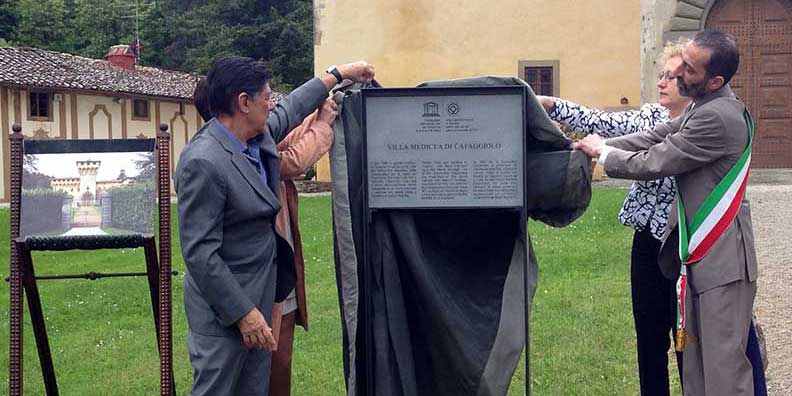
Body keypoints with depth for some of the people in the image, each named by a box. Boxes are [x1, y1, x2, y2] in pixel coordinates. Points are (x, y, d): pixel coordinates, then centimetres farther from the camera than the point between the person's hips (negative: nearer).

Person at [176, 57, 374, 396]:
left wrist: (338, 74, 34)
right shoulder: (203, 163, -24)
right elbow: (199, 253, -23)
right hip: (225, 305, -9)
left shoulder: (259, 135, 3)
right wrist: (243, 313, -21)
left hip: (261, 296, 9)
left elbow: (290, 110, 26)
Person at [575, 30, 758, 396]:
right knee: (696, 360, 15)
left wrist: (602, 152, -1)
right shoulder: (702, 107, 11)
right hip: (699, 251, 10)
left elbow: (655, 162, -16)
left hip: (721, 258, -10)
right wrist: (597, 146, 3)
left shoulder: (718, 117, -21)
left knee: (724, 364, -4)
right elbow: (653, 139, 12)